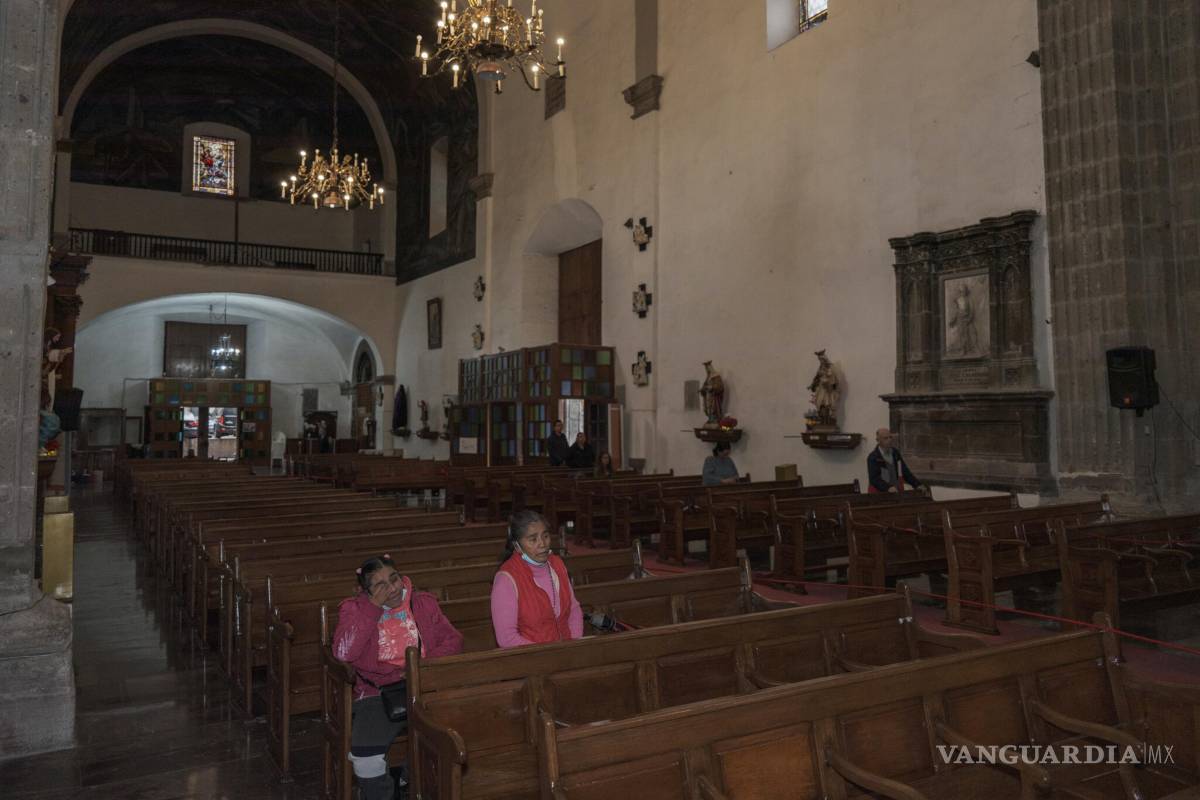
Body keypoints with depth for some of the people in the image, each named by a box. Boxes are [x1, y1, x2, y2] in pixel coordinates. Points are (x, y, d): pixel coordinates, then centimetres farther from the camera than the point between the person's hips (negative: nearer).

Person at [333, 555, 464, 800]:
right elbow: (343, 653, -9)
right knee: (365, 756, -27)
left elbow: (453, 640, 7)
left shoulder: (424, 603, 13)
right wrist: (373, 607, -11)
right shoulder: (354, 610, 7)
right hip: (379, 693, -1)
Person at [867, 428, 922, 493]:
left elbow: (905, 471, 16)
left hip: (897, 492, 5)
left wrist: (917, 485, 5)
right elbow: (874, 478, -17)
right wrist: (888, 487, -32)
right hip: (880, 494, -4)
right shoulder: (873, 457, -7)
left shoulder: (895, 452, 11)